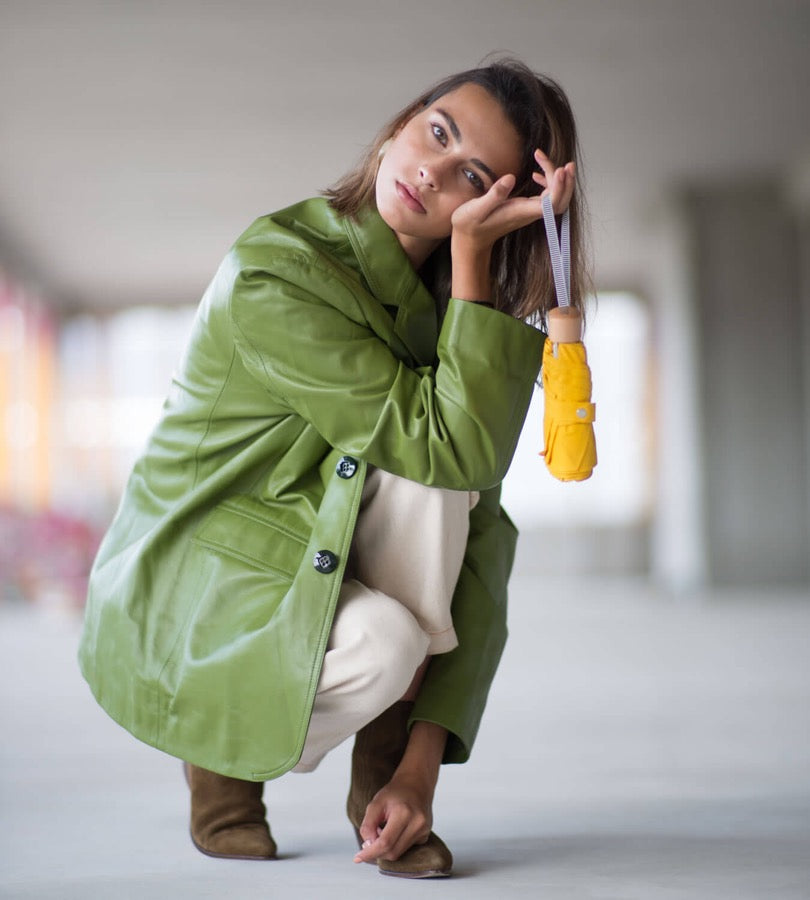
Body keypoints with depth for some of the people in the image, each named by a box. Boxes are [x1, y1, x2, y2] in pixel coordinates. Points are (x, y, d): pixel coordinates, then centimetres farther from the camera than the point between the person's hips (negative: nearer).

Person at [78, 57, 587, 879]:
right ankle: (218, 743, -2)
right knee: (378, 649, -36)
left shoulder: (443, 303, -4)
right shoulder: (273, 274, -24)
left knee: (428, 458, -25)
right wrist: (469, 260, -33)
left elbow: (477, 532, -12)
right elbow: (457, 446, -30)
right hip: (178, 599, -6)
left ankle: (382, 766, -13)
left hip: (309, 575, 6)